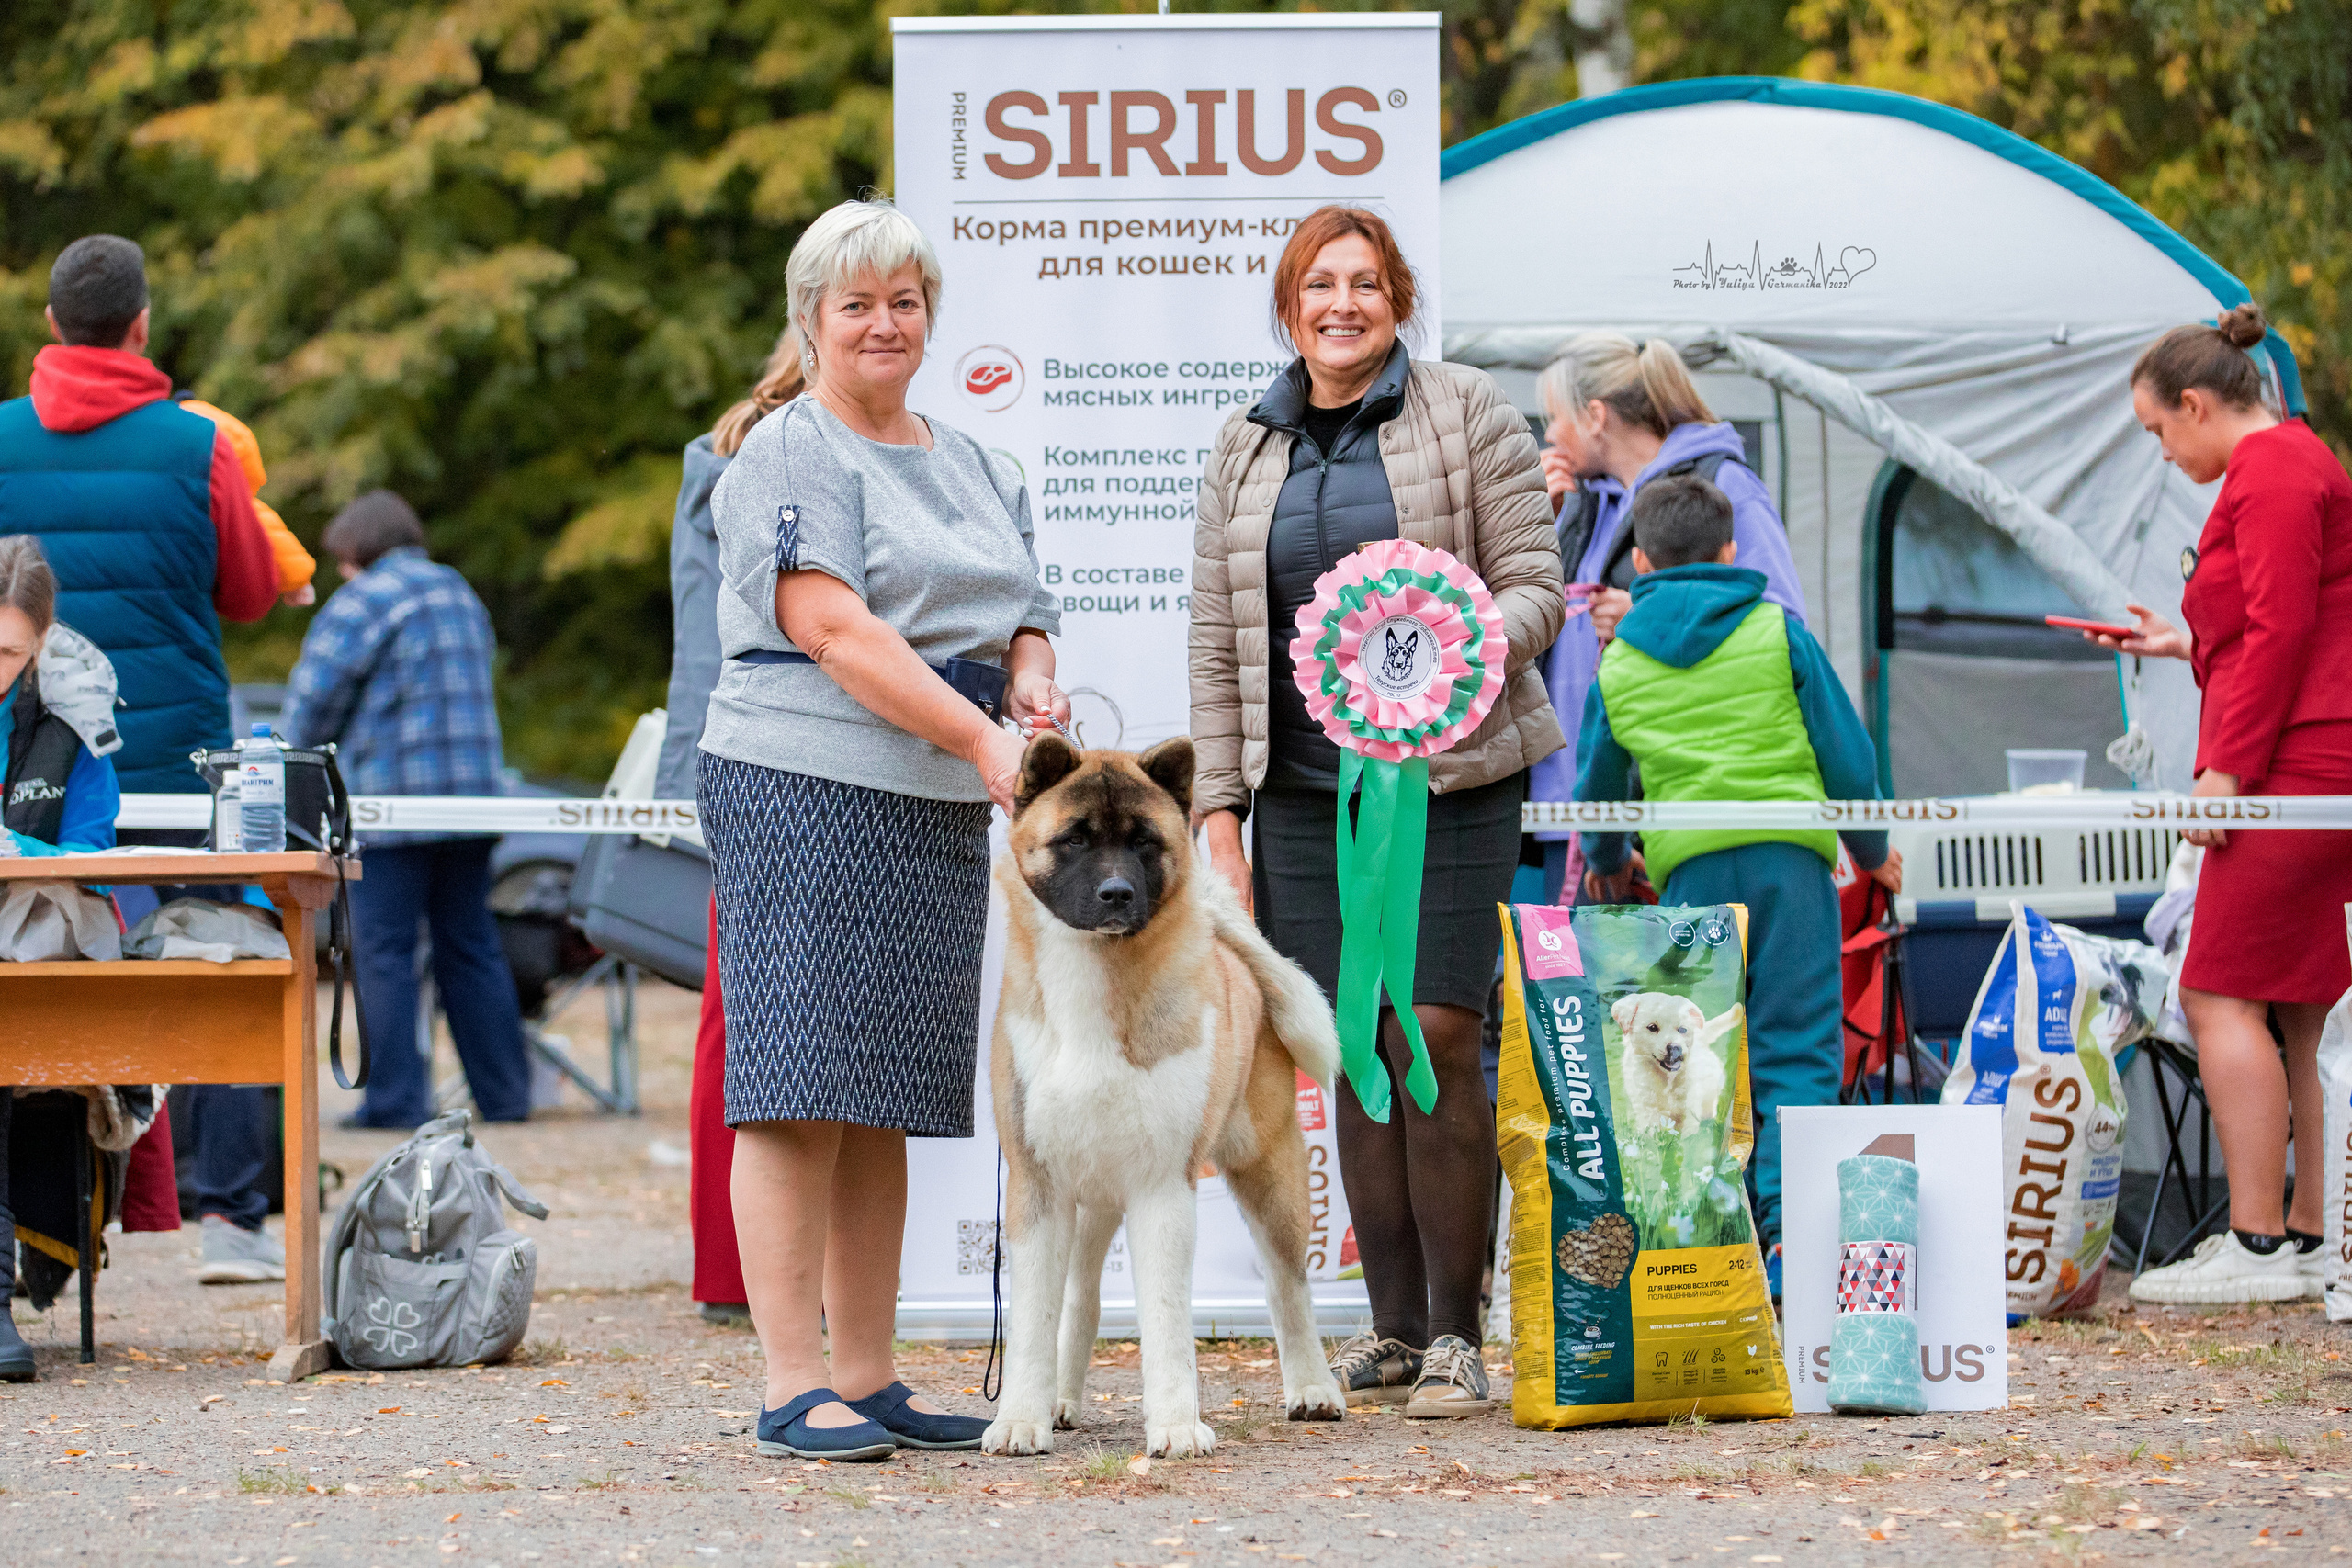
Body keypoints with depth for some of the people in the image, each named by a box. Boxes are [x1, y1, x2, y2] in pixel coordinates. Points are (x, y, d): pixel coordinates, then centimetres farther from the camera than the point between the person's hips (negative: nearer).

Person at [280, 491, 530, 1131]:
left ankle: (396, 1098, -6)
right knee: (470, 946, 11)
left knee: (384, 952, -3)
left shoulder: (361, 603, -6)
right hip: (473, 791, 7)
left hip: (392, 799, -7)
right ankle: (504, 1092, 9)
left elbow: (314, 701, -6)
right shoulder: (461, 597, 17)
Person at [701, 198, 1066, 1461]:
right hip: (804, 788, -7)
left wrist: (1031, 683, -6)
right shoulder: (789, 456, -5)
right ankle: (793, 1391, -10)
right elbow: (837, 632, -15)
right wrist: (983, 742, -22)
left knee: (881, 1102, 9)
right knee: (798, 1086, -9)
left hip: (938, 812, 7)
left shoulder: (970, 465, 20)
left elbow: (1019, 615, 18)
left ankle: (867, 1379, 13)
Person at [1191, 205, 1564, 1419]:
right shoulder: (1245, 451, 12)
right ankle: (1390, 1329, 10)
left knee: (1435, 1043, -9)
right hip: (1305, 788, 3)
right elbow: (1217, 648, 12)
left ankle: (1455, 1333, -2)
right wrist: (1218, 811, 5)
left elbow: (1536, 582, -1)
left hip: (1451, 780, -3)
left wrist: (1485, 636, -23)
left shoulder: (1466, 415, 2)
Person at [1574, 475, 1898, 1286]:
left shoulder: (1618, 664, 11)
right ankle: (1789, 1228, -13)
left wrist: (1605, 862, 42)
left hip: (1689, 867, 1)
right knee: (1797, 1048, -1)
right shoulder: (1779, 634, 6)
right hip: (1789, 854, -1)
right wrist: (1871, 848, 24)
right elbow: (1847, 754, 7)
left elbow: (1597, 784, 21)